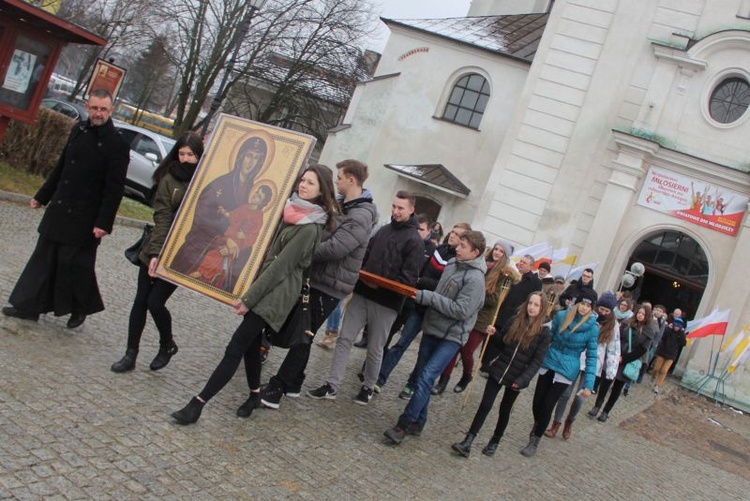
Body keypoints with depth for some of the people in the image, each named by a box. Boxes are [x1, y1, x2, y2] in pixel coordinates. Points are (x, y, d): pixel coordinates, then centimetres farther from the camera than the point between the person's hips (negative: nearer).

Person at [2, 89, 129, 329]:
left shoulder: (117, 145, -13)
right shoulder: (79, 130, 7)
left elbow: (114, 189, -14)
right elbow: (60, 168, 17)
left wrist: (104, 223, -18)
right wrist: (42, 196, 21)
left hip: (84, 218, -6)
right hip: (58, 210, 7)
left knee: (75, 264, 2)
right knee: (43, 259, 12)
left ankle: (80, 309, 24)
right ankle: (29, 307, 23)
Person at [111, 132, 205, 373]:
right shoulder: (169, 178, -3)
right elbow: (162, 217, -8)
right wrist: (155, 253, -16)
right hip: (155, 250, 2)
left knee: (155, 302, -5)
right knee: (140, 301, 7)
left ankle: (167, 345, 22)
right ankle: (131, 354, 20)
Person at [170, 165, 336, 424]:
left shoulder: (310, 228, -16)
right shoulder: (291, 210, 8)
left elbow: (281, 266, -17)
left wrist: (249, 298, -15)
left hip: (275, 293, -8)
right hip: (262, 285, 8)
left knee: (235, 349, -7)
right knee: (250, 342, 15)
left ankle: (198, 403, -4)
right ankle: (255, 394, 31)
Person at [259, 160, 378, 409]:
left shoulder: (361, 217, -19)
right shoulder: (339, 205, 11)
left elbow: (334, 248, -28)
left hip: (329, 286, -9)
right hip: (315, 278, 9)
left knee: (302, 337, -2)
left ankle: (277, 389, 5)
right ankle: (293, 383, 31)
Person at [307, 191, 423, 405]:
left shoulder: (414, 241, -6)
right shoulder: (383, 230, 12)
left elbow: (409, 279, -13)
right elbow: (365, 256, 21)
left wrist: (380, 285, -19)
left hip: (386, 303, -5)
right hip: (361, 294, 5)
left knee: (374, 349, 8)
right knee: (344, 339, 1)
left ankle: (368, 387, 28)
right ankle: (332, 385, 8)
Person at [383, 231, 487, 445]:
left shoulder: (475, 278, -17)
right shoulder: (451, 264, 6)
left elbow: (461, 310, -22)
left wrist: (427, 297, -22)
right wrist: (424, 295, 4)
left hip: (451, 336, -8)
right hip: (432, 328, 8)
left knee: (426, 378, -15)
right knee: (422, 376, 12)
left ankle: (404, 425, -9)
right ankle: (418, 422, 24)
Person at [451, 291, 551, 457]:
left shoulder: (544, 332, -10)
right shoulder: (514, 321, 0)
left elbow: (537, 362, -10)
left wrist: (522, 380, -18)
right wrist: (493, 334, -9)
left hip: (517, 378, -2)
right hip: (498, 370, 2)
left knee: (505, 410, 13)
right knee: (485, 405, -1)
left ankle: (494, 442, 31)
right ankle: (468, 441, 0)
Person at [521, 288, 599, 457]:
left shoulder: (592, 328, -12)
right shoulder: (561, 316, -5)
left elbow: (591, 357, -9)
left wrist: (588, 384, -13)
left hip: (566, 371, -3)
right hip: (548, 364, 3)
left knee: (547, 406, -1)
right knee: (537, 402, 11)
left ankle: (534, 442, 19)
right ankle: (537, 426, 43)